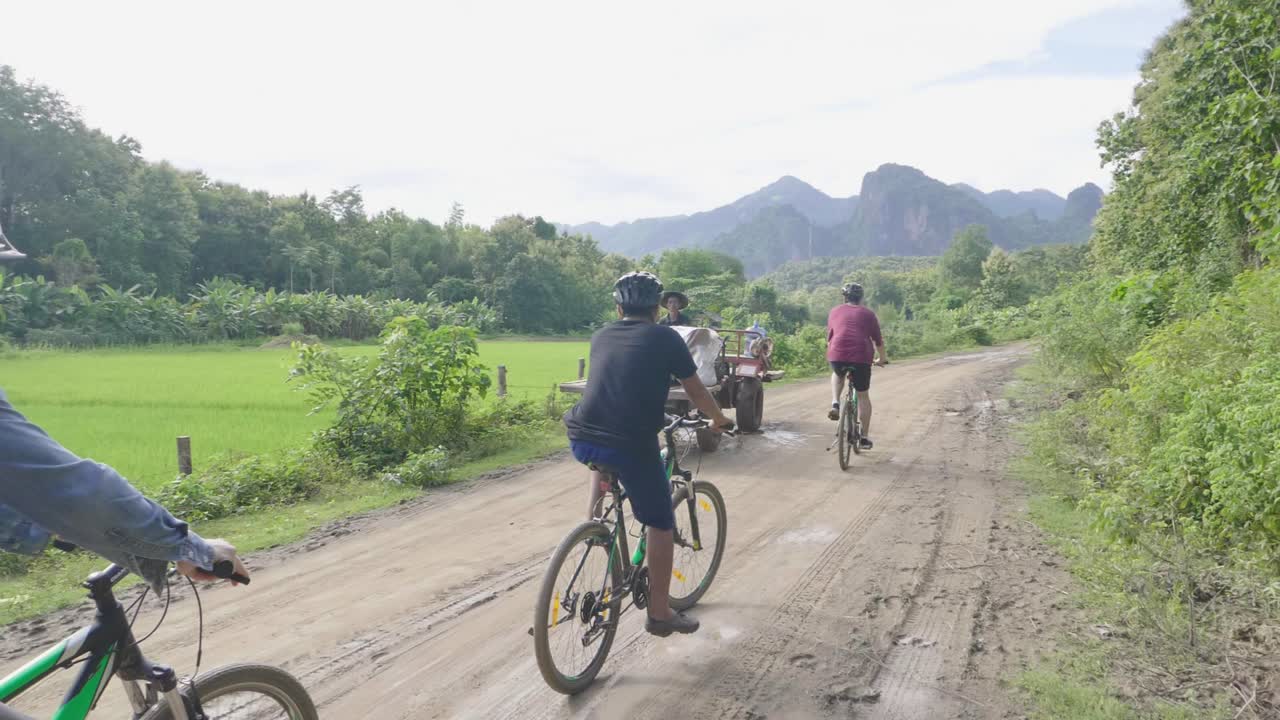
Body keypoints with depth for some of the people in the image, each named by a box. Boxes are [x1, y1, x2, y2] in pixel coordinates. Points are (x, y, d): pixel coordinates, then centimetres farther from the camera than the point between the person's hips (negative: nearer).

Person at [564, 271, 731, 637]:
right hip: (631, 443, -4)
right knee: (661, 524, 15)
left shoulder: (601, 336, 19)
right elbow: (697, 393, 15)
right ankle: (659, 612, 22)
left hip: (580, 440, 4)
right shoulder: (666, 338, 7)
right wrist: (719, 420, 35)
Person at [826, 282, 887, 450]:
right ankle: (864, 437, 17)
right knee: (863, 396, 15)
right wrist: (882, 358, 34)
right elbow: (878, 340, 18)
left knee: (837, 375, 35)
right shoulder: (868, 313, 14)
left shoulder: (835, 311, 16)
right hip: (861, 357, -1)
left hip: (837, 355, 1)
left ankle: (835, 404, 11)